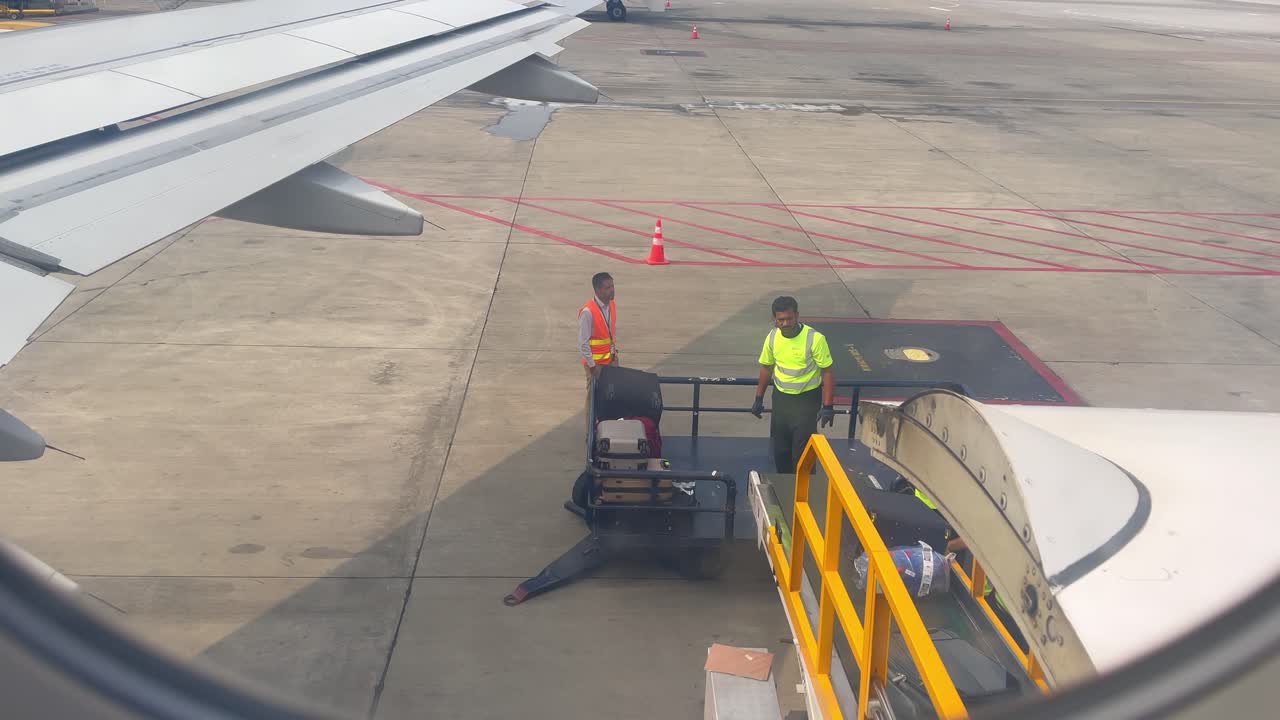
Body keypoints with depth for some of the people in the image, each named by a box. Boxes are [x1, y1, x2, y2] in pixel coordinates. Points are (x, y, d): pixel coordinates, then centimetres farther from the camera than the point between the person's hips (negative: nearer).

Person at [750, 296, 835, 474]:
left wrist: (828, 406, -17)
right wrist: (759, 398, 12)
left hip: (807, 401, -5)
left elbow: (827, 372, -14)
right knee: (779, 449, 13)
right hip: (780, 398, 5)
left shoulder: (815, 339, -20)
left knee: (803, 451, -3)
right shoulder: (772, 337, -5)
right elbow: (766, 367, 10)